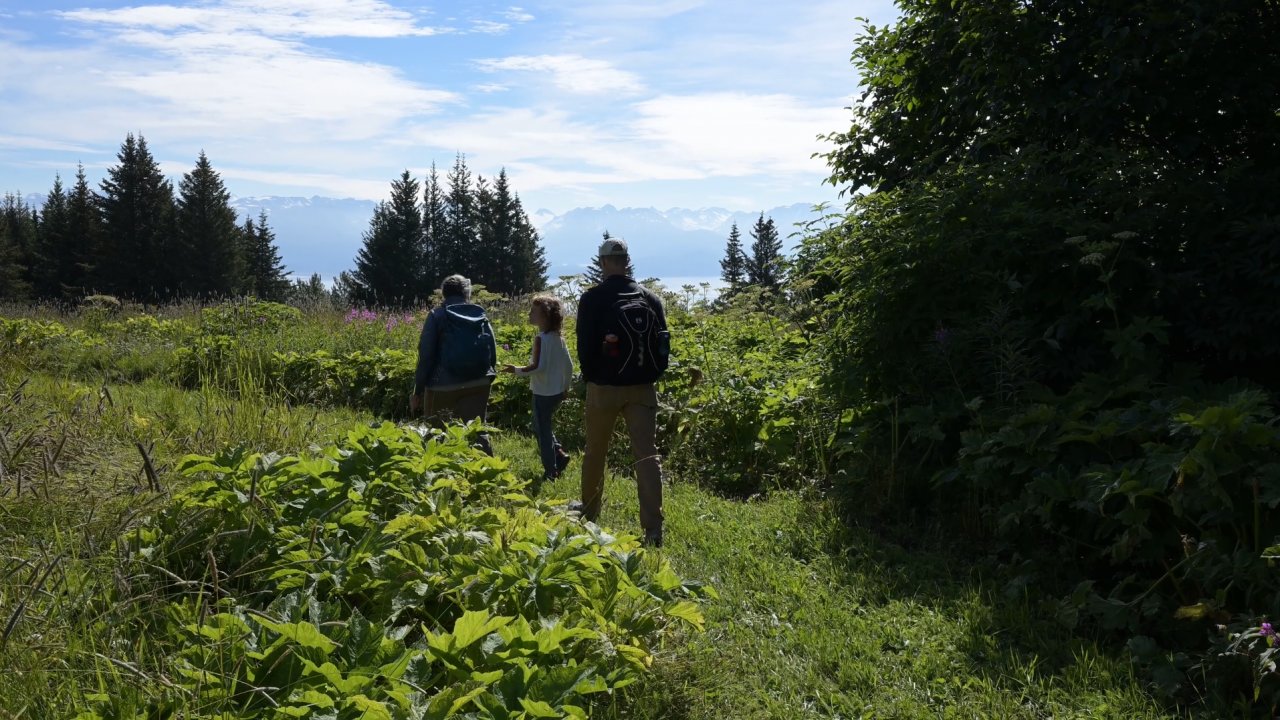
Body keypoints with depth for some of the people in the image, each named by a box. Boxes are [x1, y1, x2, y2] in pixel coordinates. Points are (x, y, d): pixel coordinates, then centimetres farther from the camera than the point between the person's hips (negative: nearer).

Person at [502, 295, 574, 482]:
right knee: (544, 427, 25)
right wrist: (565, 386, 20)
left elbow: (537, 367, -25)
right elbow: (569, 364, 9)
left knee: (542, 431, 5)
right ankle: (559, 454, 17)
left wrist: (516, 370, -12)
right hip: (557, 392, 8)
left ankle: (551, 471, 11)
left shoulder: (541, 339, -19)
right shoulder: (558, 338, 5)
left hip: (543, 393, -8)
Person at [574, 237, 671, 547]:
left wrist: (592, 377, 10)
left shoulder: (592, 299, -7)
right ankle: (653, 529, -8)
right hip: (642, 388, 2)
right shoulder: (650, 298, 3)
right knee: (647, 455, -2)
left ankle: (589, 508, 34)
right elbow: (663, 344, 6)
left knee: (595, 451, 17)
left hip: (604, 387, -2)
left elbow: (584, 346, -6)